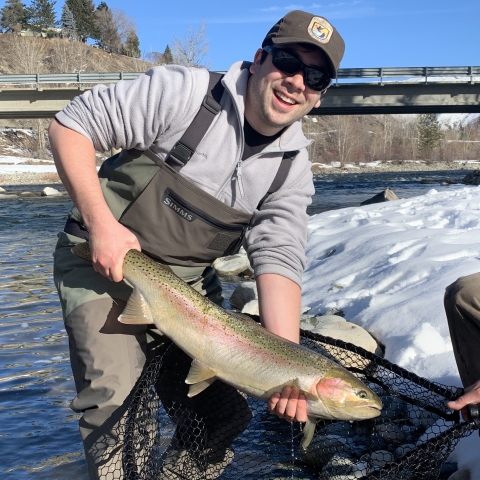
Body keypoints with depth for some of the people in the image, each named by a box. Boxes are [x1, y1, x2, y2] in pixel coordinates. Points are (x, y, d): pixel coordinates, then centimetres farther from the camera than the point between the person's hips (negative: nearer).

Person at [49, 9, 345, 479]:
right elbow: (70, 125, -15)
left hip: (189, 282, 5)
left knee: (225, 413, 5)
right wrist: (100, 222, -24)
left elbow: (278, 260, -12)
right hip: (103, 264, -4)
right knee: (113, 399, -18)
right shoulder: (183, 92, -19)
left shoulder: (292, 169, -5)